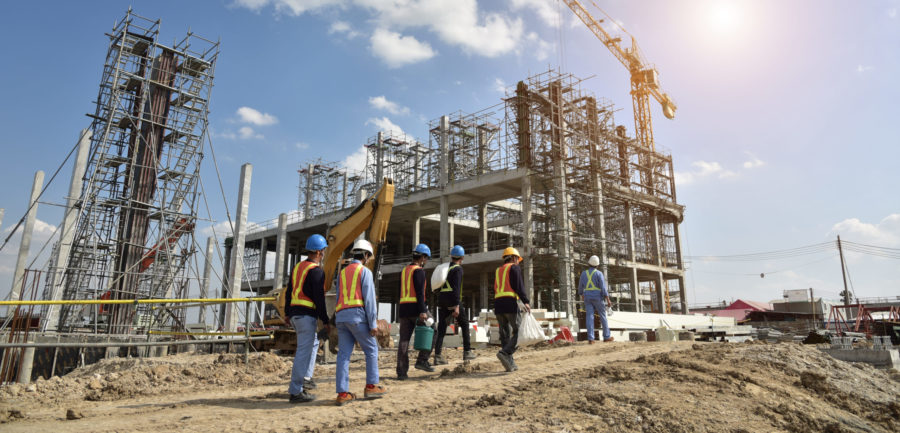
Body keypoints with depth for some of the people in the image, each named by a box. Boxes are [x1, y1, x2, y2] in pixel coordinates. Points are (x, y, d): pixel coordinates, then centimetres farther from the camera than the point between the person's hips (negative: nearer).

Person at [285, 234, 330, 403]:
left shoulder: (297, 267, 14)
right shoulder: (316, 271, -12)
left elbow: (289, 292, 18)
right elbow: (319, 298, -16)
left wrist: (287, 313, 26)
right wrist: (325, 321, -11)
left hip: (294, 314, 9)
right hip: (306, 315, -9)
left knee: (313, 343, 25)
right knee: (303, 351, -5)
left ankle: (305, 378, 21)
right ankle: (295, 392, -2)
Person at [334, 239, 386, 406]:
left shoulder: (342, 272, 20)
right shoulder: (365, 272, -1)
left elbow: (339, 298, 19)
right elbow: (369, 299, -8)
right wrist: (373, 324, -7)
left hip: (341, 317, 6)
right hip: (357, 315, -6)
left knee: (343, 354, 3)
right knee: (371, 350, 8)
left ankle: (342, 393, 1)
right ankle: (371, 386, 10)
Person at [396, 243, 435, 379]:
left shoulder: (404, 271, 19)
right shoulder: (419, 271, -7)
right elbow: (420, 292, -17)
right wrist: (422, 311, -21)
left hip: (403, 308, 7)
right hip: (416, 307, -7)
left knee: (404, 341, 4)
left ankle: (401, 372, 1)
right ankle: (422, 361, 3)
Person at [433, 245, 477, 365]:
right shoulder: (458, 269, -6)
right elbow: (456, 288, -16)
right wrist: (457, 306, -20)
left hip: (441, 300, 7)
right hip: (452, 301, -7)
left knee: (441, 328, 3)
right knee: (464, 324, 9)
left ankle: (437, 356, -3)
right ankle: (467, 352, 11)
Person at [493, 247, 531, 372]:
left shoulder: (498, 270, 24)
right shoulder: (514, 268, 4)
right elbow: (519, 286, -9)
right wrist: (525, 302, -13)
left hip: (497, 303, 7)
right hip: (510, 303, -7)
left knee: (505, 334, 8)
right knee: (518, 332, -5)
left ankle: (510, 363, 5)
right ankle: (505, 352, -24)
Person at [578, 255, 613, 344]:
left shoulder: (584, 273, 6)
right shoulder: (599, 273, -7)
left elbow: (580, 287, 17)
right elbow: (603, 287, -13)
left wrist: (581, 295, 35)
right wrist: (608, 299, -9)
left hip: (588, 298, 3)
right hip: (597, 297, -3)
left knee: (589, 317, -2)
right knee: (603, 317, 11)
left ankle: (590, 339, -9)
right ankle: (606, 337, 18)